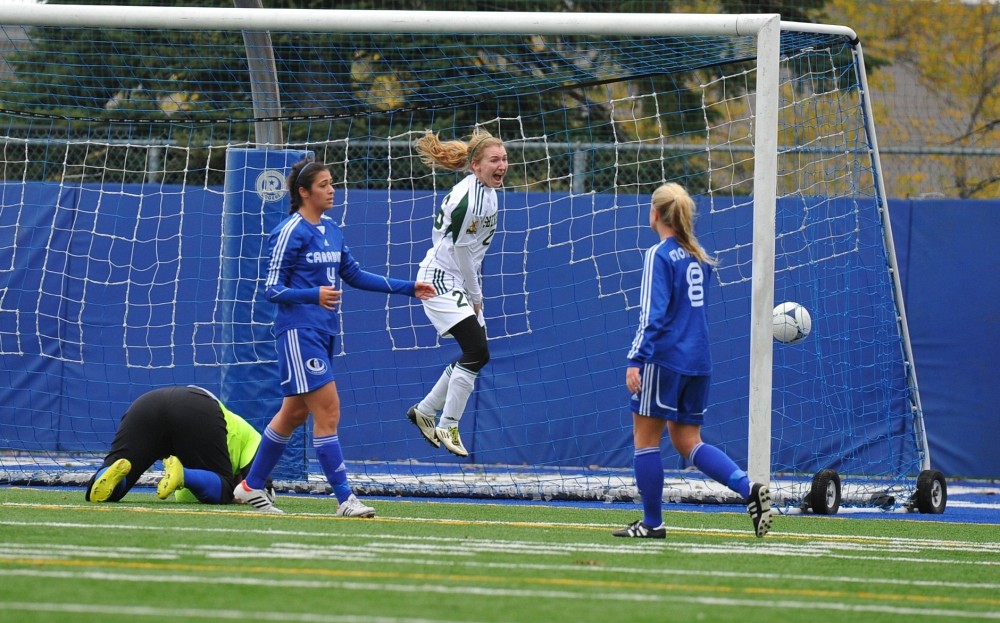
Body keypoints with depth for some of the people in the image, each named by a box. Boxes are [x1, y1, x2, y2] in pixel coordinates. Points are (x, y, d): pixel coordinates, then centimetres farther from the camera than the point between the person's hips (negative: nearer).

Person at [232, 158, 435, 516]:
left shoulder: (331, 230, 12)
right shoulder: (291, 232, -11)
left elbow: (354, 275, 21)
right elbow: (272, 289, -12)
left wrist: (406, 288, 17)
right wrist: (313, 295, -29)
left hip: (324, 331, 9)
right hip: (299, 330, -9)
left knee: (295, 413, 14)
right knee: (328, 411, -12)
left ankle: (251, 486, 24)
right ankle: (344, 499, -11)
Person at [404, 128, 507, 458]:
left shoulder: (488, 191, 6)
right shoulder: (466, 198, -24)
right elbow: (460, 251, -18)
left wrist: (475, 295, 14)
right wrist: (476, 296, -8)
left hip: (460, 283, 10)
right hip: (441, 280, -10)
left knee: (473, 354, 11)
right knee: (477, 352, -15)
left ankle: (424, 411, 26)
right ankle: (448, 428, -6)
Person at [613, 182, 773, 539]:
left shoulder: (659, 256, -9)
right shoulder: (698, 257, 13)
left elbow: (653, 313, -17)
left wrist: (635, 360, -19)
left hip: (664, 358, -7)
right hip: (698, 361, 7)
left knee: (645, 439, 4)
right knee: (687, 441, 11)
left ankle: (652, 523, 7)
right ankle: (749, 489, -8)